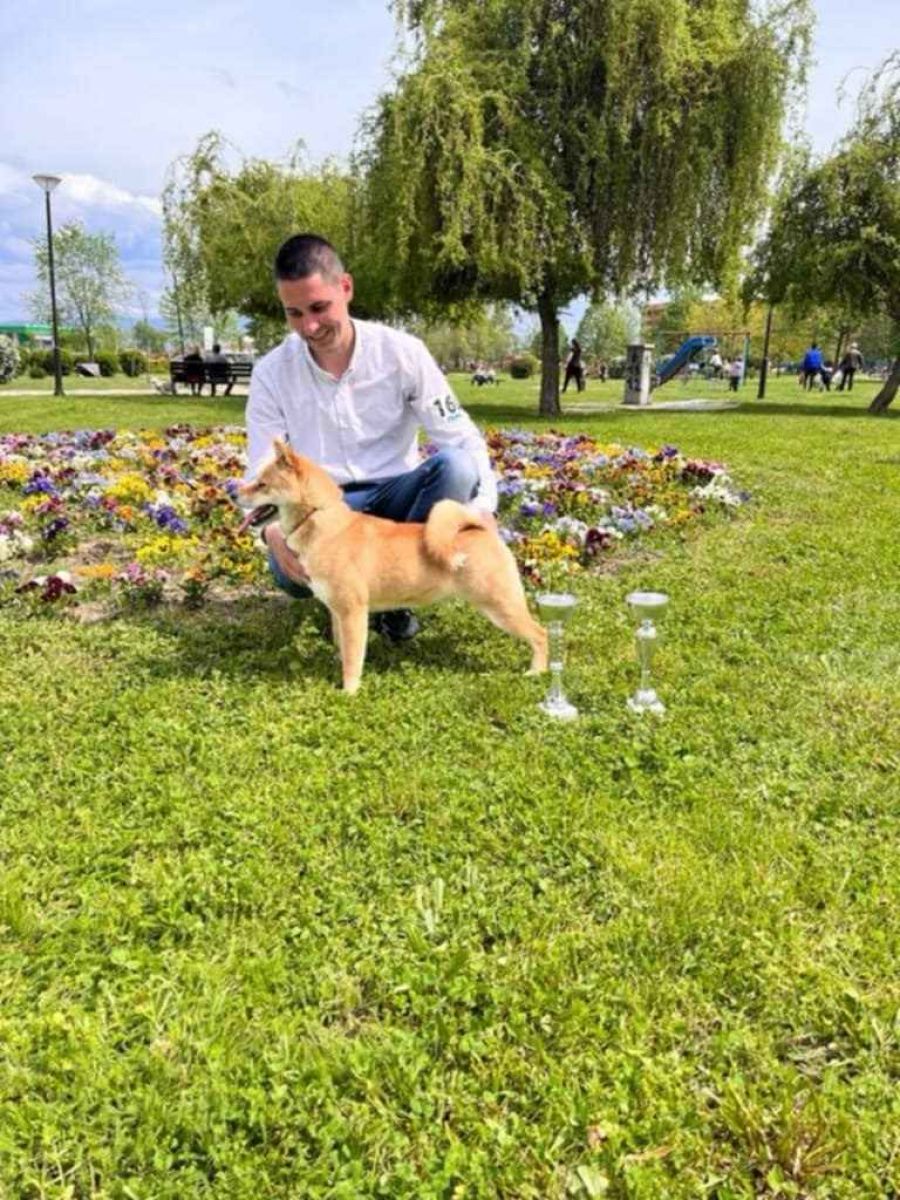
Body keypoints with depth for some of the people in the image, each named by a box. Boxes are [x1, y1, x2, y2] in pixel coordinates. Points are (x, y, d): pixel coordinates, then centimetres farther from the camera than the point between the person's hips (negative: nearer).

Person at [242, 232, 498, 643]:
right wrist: (274, 528, -33)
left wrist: (483, 508, -28)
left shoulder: (401, 351, -9)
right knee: (289, 568, -35)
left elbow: (463, 439, -9)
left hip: (394, 496, 1)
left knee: (456, 466, -31)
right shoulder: (271, 373, -7)